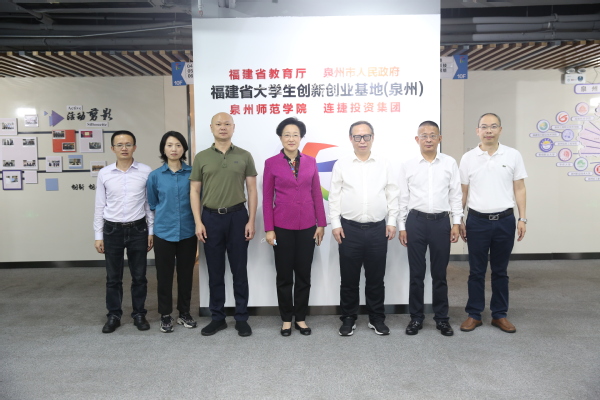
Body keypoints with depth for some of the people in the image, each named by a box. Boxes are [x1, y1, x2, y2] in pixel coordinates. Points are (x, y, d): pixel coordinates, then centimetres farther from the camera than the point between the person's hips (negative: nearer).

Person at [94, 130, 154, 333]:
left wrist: (151, 231, 0)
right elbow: (100, 206, 4)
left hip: (138, 229, -1)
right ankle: (113, 316, 26)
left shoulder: (146, 171, -4)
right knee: (113, 278, 11)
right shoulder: (104, 173, 0)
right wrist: (98, 235, 3)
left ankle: (139, 314, 25)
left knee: (139, 276, 9)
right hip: (112, 230, 1)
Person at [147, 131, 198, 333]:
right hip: (164, 232, 0)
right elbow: (152, 204, 13)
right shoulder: (155, 176, -1)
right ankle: (165, 315, 23)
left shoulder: (192, 173, -3)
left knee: (186, 273, 10)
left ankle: (184, 313, 27)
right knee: (164, 275, 7)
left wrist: (197, 222, 8)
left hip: (188, 232, 0)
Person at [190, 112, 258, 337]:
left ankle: (241, 318, 18)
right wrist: (198, 222, -4)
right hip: (211, 218, 1)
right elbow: (194, 191, 5)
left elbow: (252, 190, 3)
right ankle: (217, 317, 22)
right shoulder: (201, 157, 5)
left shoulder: (244, 156, 3)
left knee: (239, 270, 6)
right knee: (215, 271, 9)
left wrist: (251, 221, -4)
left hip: (237, 217, -1)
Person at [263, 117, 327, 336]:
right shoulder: (271, 163, -3)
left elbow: (317, 194, 6)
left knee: (304, 274, 9)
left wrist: (321, 223, 3)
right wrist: (269, 228, -6)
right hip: (282, 226, -2)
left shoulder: (310, 162, 4)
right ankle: (286, 319, 23)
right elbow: (267, 198, -2)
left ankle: (300, 317, 24)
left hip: (307, 226, 2)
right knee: (284, 275, 8)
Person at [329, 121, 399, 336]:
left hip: (378, 229, 1)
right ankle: (348, 318, 22)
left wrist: (392, 222, 2)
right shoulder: (341, 165, 3)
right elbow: (334, 196, 2)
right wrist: (335, 224, -3)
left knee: (376, 277, 10)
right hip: (349, 228, -1)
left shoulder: (383, 164, 6)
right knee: (349, 277, 7)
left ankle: (377, 318, 25)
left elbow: (392, 195, 7)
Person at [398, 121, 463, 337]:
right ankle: (416, 317, 22)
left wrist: (456, 223, 0)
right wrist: (401, 226, 2)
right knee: (416, 273, 8)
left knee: (439, 273, 9)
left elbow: (456, 195, 4)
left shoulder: (450, 163, 2)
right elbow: (403, 197, 4)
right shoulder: (408, 165, 2)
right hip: (416, 221, 0)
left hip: (441, 221, 0)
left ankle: (441, 317, 24)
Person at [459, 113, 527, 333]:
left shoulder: (513, 155, 2)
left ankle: (500, 315, 24)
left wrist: (523, 218, -1)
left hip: (505, 220, 1)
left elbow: (519, 189, 4)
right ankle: (474, 315, 18)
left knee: (500, 271, 12)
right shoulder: (468, 158, 1)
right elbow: (463, 192, 4)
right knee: (476, 271, 7)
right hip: (477, 221, 0)